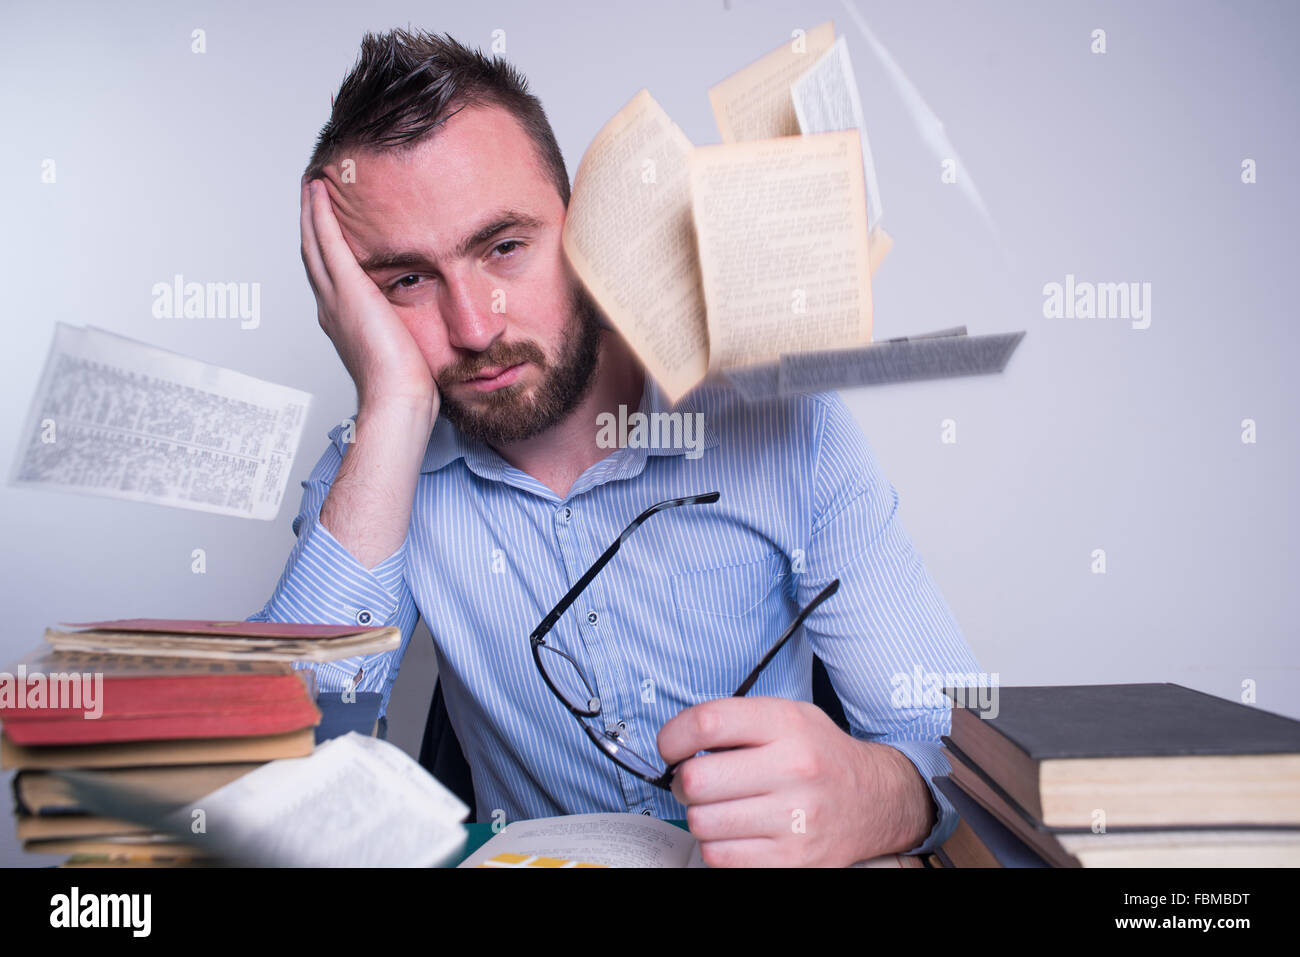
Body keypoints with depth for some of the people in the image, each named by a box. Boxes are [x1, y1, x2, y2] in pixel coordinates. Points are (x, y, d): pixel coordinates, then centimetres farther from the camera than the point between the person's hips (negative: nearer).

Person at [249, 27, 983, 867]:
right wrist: (395, 412, -25)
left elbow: (959, 747, -12)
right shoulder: (372, 470, -6)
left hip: (777, 862, 0)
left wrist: (868, 798, -35)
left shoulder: (785, 426, -13)